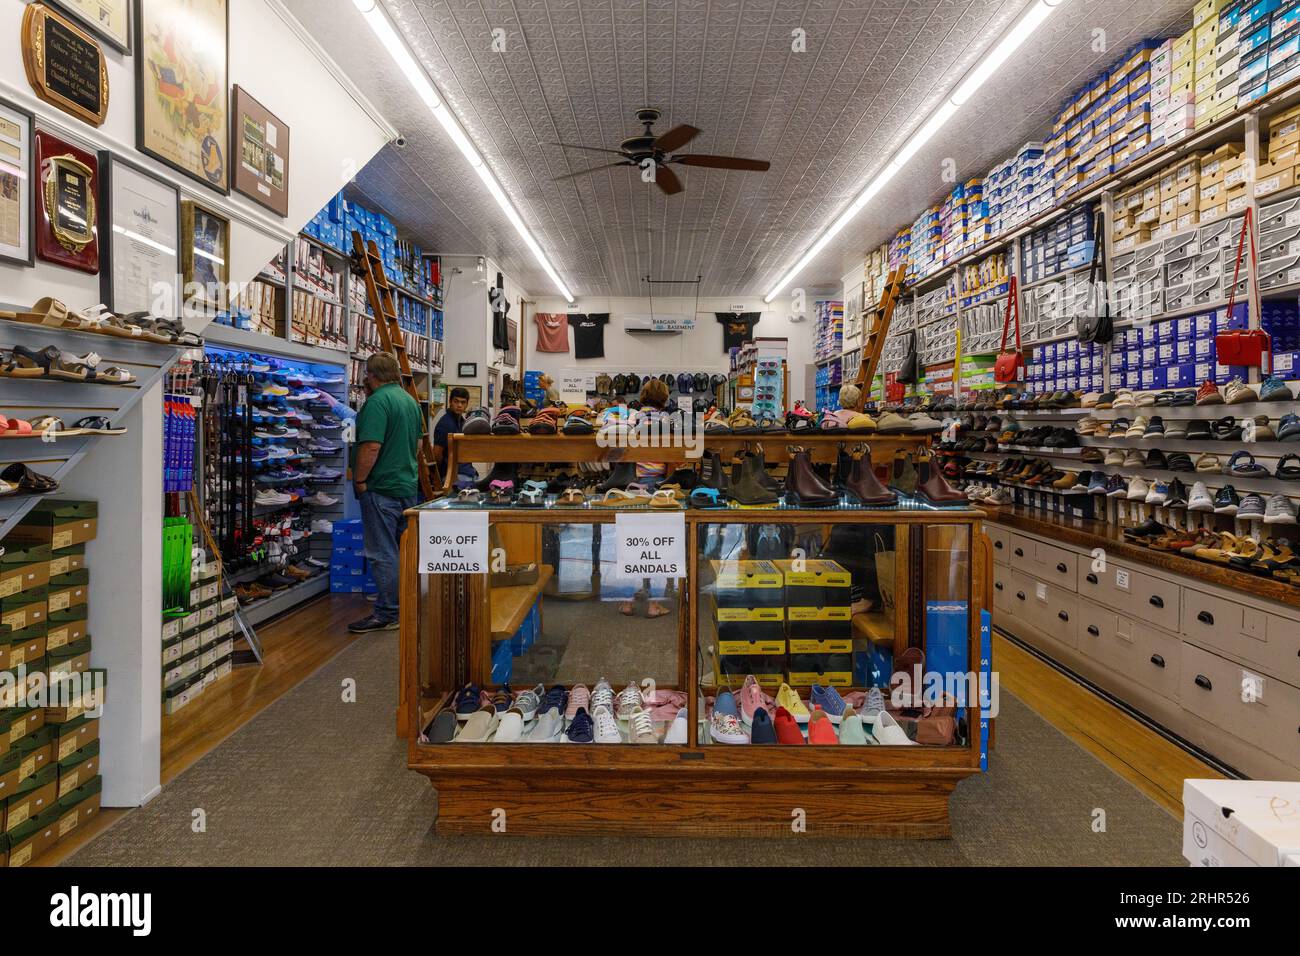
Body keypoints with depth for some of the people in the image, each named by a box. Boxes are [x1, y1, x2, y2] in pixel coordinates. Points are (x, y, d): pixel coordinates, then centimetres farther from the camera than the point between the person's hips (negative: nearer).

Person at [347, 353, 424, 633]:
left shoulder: (377, 402, -16)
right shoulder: (410, 400, 13)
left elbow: (371, 446, -23)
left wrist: (359, 480, -14)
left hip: (382, 489, -9)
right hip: (409, 485, 9)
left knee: (382, 554, -2)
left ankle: (386, 614, 4)